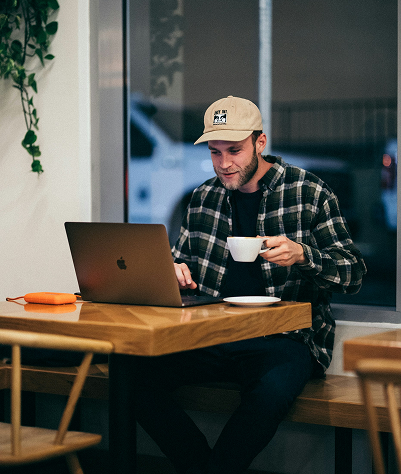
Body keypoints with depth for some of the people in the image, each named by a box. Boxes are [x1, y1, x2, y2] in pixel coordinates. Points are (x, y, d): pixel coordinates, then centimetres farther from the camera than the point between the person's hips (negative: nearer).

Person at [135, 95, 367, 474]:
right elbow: (180, 258, 27)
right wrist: (175, 271, 2)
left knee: (271, 390, -38)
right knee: (138, 375, -22)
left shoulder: (310, 194, 2)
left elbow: (354, 273, -1)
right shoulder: (204, 198, 15)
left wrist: (302, 255, -20)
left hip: (286, 334, -4)